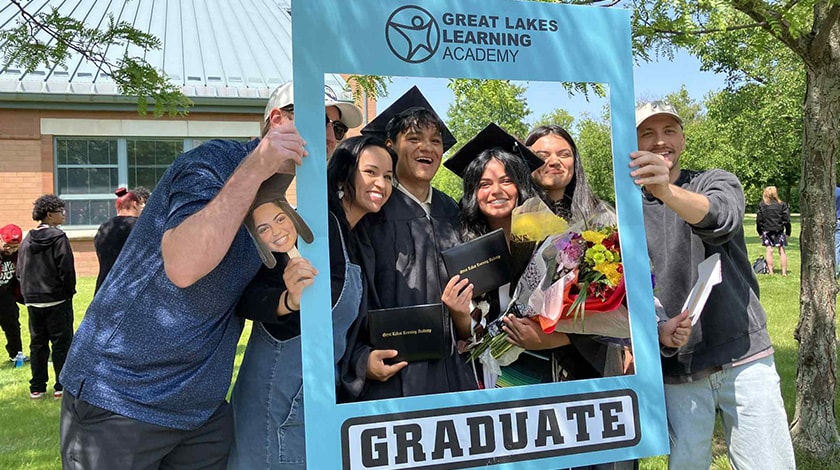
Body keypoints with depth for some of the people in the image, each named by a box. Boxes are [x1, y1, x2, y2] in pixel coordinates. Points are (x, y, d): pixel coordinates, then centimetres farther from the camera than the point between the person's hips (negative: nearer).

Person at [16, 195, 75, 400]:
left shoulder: (27, 240, 7)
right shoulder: (58, 238, -13)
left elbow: (20, 271, 11)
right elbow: (66, 269, -16)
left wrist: (27, 294, 18)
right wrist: (69, 291, -3)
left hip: (33, 301, 6)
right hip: (57, 300, -6)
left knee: (37, 344, 13)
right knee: (62, 344, 2)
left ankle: (37, 388, 18)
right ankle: (62, 387, 5)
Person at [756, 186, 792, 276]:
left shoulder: (761, 204, -4)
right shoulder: (782, 204, -3)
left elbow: (759, 220, -1)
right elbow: (786, 219, 0)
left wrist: (760, 232, 8)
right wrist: (788, 232, 7)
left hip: (767, 230, -1)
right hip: (779, 230, 1)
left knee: (769, 250, 2)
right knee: (782, 251, 5)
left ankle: (770, 271, 0)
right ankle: (784, 271, 5)